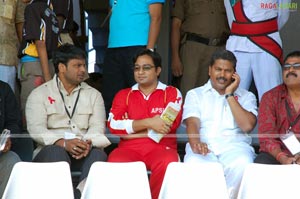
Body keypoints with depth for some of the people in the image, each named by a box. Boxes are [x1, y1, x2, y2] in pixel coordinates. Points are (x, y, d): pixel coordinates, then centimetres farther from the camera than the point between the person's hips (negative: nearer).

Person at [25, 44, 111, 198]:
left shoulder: (93, 94, 19)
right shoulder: (39, 94, 11)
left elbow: (97, 127, 5)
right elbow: (36, 129, -4)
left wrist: (89, 143, -19)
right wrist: (64, 143, -21)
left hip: (85, 151, 2)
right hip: (52, 149, -2)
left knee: (98, 154, -31)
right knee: (56, 151, -36)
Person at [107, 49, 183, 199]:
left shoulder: (172, 93, 12)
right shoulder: (123, 95, 17)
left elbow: (171, 123, -5)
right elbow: (114, 125, 1)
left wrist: (129, 129, -2)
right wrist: (148, 122, -11)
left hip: (161, 147, -1)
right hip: (129, 148, 1)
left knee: (167, 164, -35)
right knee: (115, 162, -32)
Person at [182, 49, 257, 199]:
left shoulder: (246, 96, 19)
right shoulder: (195, 94, 19)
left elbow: (247, 125, 0)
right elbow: (192, 123, 1)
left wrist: (229, 95, 1)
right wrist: (195, 143, -21)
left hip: (234, 145, 0)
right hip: (204, 146, 0)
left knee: (242, 165, -36)